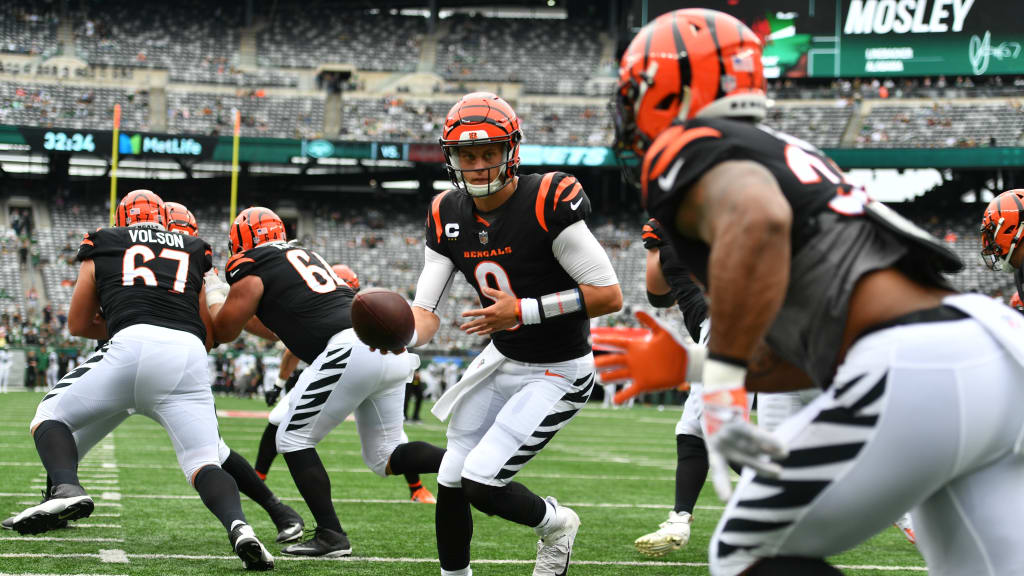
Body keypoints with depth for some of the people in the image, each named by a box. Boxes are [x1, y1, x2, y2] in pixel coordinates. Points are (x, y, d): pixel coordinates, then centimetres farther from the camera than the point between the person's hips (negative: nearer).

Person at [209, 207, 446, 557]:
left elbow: (224, 331, 17)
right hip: (391, 351, 8)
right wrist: (243, 316, 45)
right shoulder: (302, 254, 30)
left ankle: (331, 535, 0)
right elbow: (278, 328, 41)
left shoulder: (253, 270, 5)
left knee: (293, 439, 6)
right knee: (385, 456, 15)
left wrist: (215, 300, 35)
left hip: (351, 350, -8)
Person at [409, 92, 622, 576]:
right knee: (450, 482, 7)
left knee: (480, 482, -14)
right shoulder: (448, 216, -3)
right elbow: (427, 310, -4)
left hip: (556, 373, -7)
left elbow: (609, 296, -23)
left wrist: (523, 310, -27)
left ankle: (554, 523, 16)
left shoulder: (549, 205, -24)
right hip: (500, 360, 7)